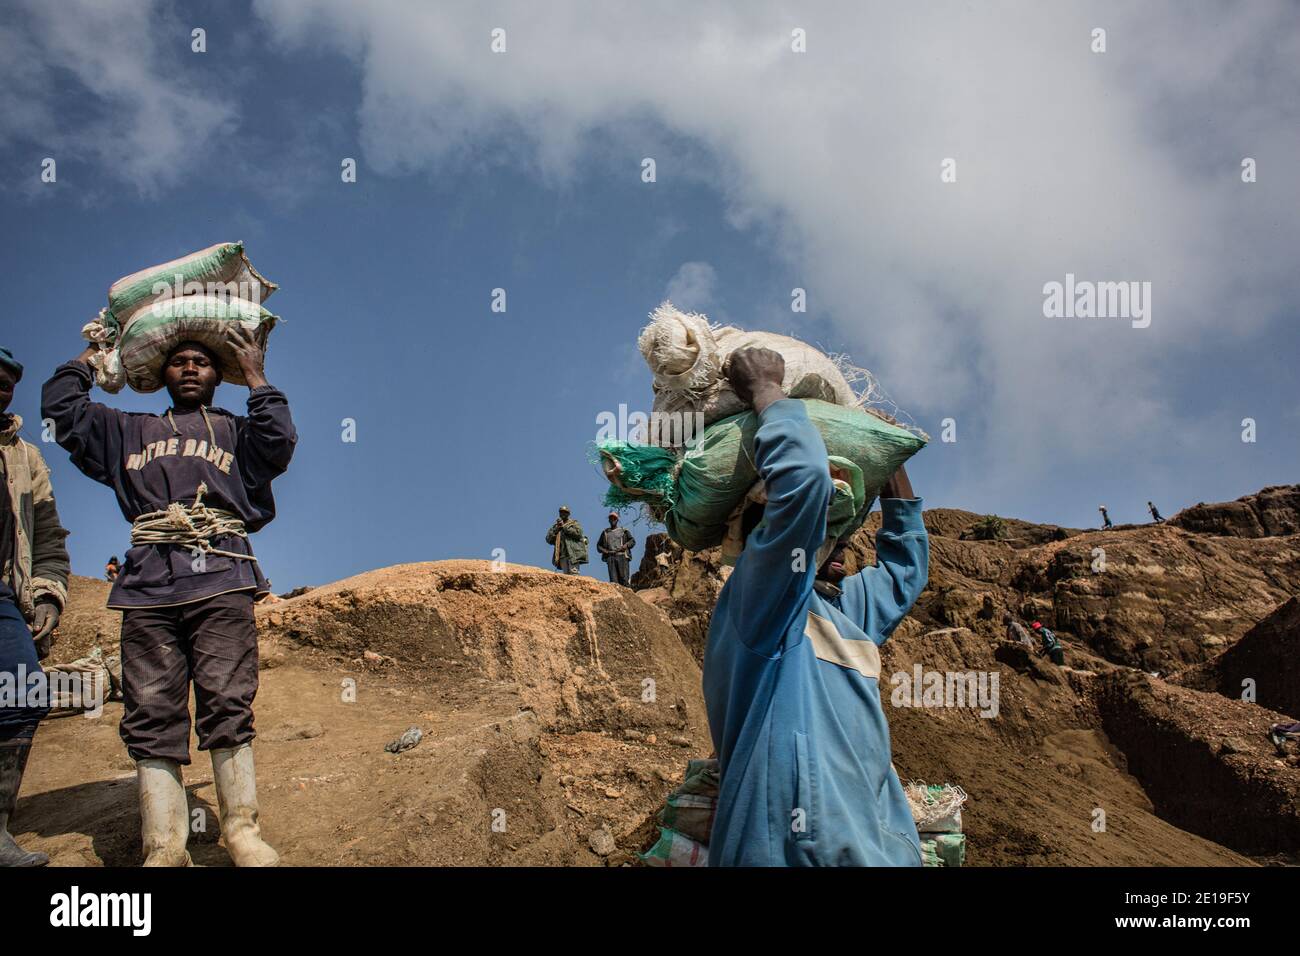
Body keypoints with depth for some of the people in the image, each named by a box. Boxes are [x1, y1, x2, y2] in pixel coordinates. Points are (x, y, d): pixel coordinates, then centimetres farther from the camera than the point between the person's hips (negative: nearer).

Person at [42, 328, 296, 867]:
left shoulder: (235, 432, 23)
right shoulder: (129, 432, 29)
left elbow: (279, 447, 3)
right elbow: (61, 407, 23)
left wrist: (256, 378, 8)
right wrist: (90, 354, 30)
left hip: (220, 581, -2)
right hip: (149, 585, 2)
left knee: (227, 704, -12)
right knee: (152, 714, -6)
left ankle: (242, 831, -9)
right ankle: (165, 846, -6)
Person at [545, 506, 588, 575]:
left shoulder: (574, 523, 11)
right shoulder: (555, 526, 22)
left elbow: (578, 533, -9)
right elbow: (549, 539, 12)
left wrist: (564, 527, -6)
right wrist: (556, 529, -1)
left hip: (573, 553, -4)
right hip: (562, 555, 4)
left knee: (573, 574, -16)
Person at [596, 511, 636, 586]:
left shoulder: (623, 531, 18)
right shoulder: (605, 532, 23)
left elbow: (633, 541, 12)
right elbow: (598, 545, 25)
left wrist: (626, 545, -7)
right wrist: (604, 550, 5)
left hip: (622, 557, -1)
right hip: (610, 557, 1)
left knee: (624, 579, -13)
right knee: (613, 580, -11)